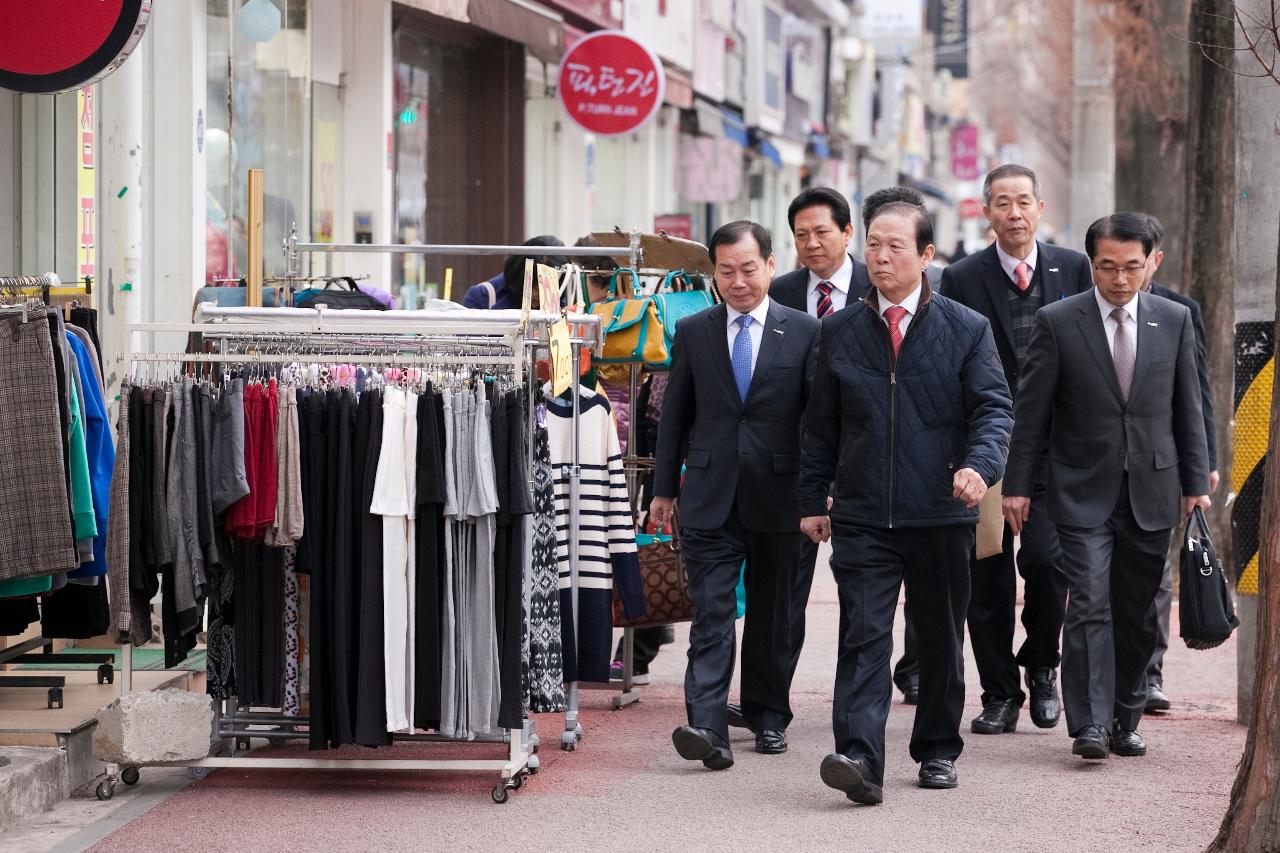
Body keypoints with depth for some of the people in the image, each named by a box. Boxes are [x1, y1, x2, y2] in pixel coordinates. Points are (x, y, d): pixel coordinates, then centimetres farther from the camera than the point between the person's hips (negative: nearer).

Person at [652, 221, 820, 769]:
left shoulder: (804, 332, 1)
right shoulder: (693, 333, 6)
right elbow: (675, 415, 11)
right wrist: (664, 487, 9)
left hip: (779, 498, 0)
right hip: (709, 498, 0)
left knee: (771, 616, 11)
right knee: (712, 614, -9)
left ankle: (768, 717, 25)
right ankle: (707, 728, -18)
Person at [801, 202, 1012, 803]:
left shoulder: (966, 329, 3)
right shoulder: (839, 331, 9)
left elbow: (994, 408, -3)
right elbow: (821, 424, 13)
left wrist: (980, 464, -22)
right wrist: (814, 499, 10)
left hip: (941, 512, 0)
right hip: (862, 516, 0)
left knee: (941, 640, 10)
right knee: (863, 635, -12)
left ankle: (937, 750, 26)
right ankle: (859, 758, -20)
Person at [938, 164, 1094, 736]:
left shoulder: (1073, 269, 5)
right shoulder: (962, 279, 1)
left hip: (1054, 447, 0)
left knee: (1045, 558, -13)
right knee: (987, 572, 3)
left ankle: (1041, 665, 12)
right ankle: (999, 694, 15)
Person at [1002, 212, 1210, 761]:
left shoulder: (1174, 320, 5)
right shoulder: (1058, 322, -3)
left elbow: (1187, 407, 10)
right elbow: (1031, 411, -1)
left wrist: (1196, 482, 7)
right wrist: (1018, 485, -4)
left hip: (1151, 492, 3)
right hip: (1084, 493, -3)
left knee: (1138, 613, 8)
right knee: (1089, 607, -12)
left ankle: (1124, 720, 20)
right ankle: (1089, 725, -13)